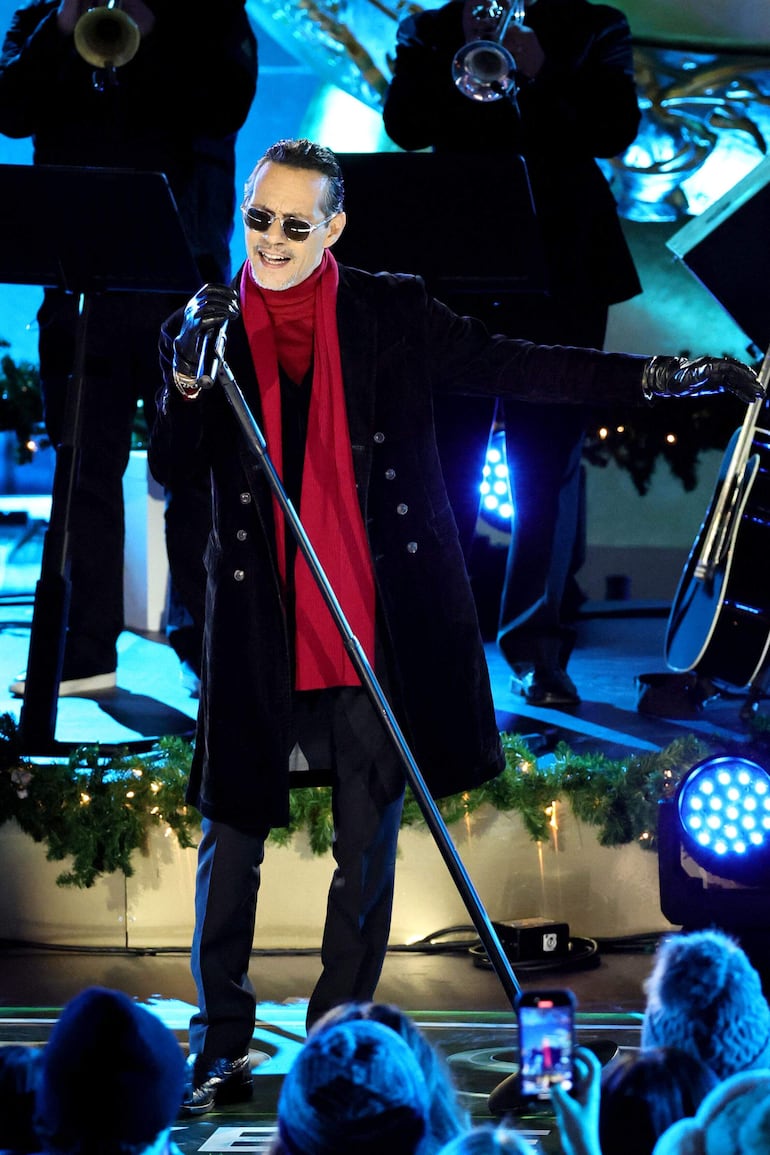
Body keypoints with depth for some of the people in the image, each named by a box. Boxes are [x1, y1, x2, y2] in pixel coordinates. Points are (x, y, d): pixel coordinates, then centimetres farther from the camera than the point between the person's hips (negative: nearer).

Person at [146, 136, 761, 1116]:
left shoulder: (391, 314, 1)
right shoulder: (205, 328, 2)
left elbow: (516, 367, -1)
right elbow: (167, 472, -6)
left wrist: (671, 374, -9)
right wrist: (191, 380, -25)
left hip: (379, 625, 0)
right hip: (259, 628, 0)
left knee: (368, 849, 8)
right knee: (230, 837, 4)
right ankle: (219, 1045, 17)